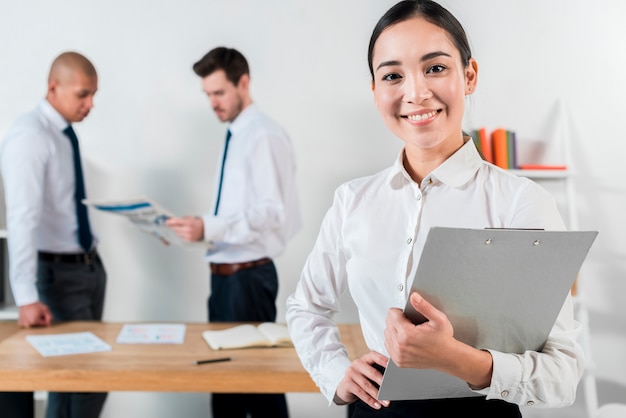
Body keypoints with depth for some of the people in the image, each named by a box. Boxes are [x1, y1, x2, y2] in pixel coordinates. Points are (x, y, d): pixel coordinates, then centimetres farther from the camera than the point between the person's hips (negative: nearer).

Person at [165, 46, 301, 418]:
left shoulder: (264, 136, -15)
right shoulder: (236, 137, 12)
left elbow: (271, 213, -24)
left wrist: (209, 228, -31)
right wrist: (202, 228, 7)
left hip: (248, 276, -9)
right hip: (226, 274, 9)